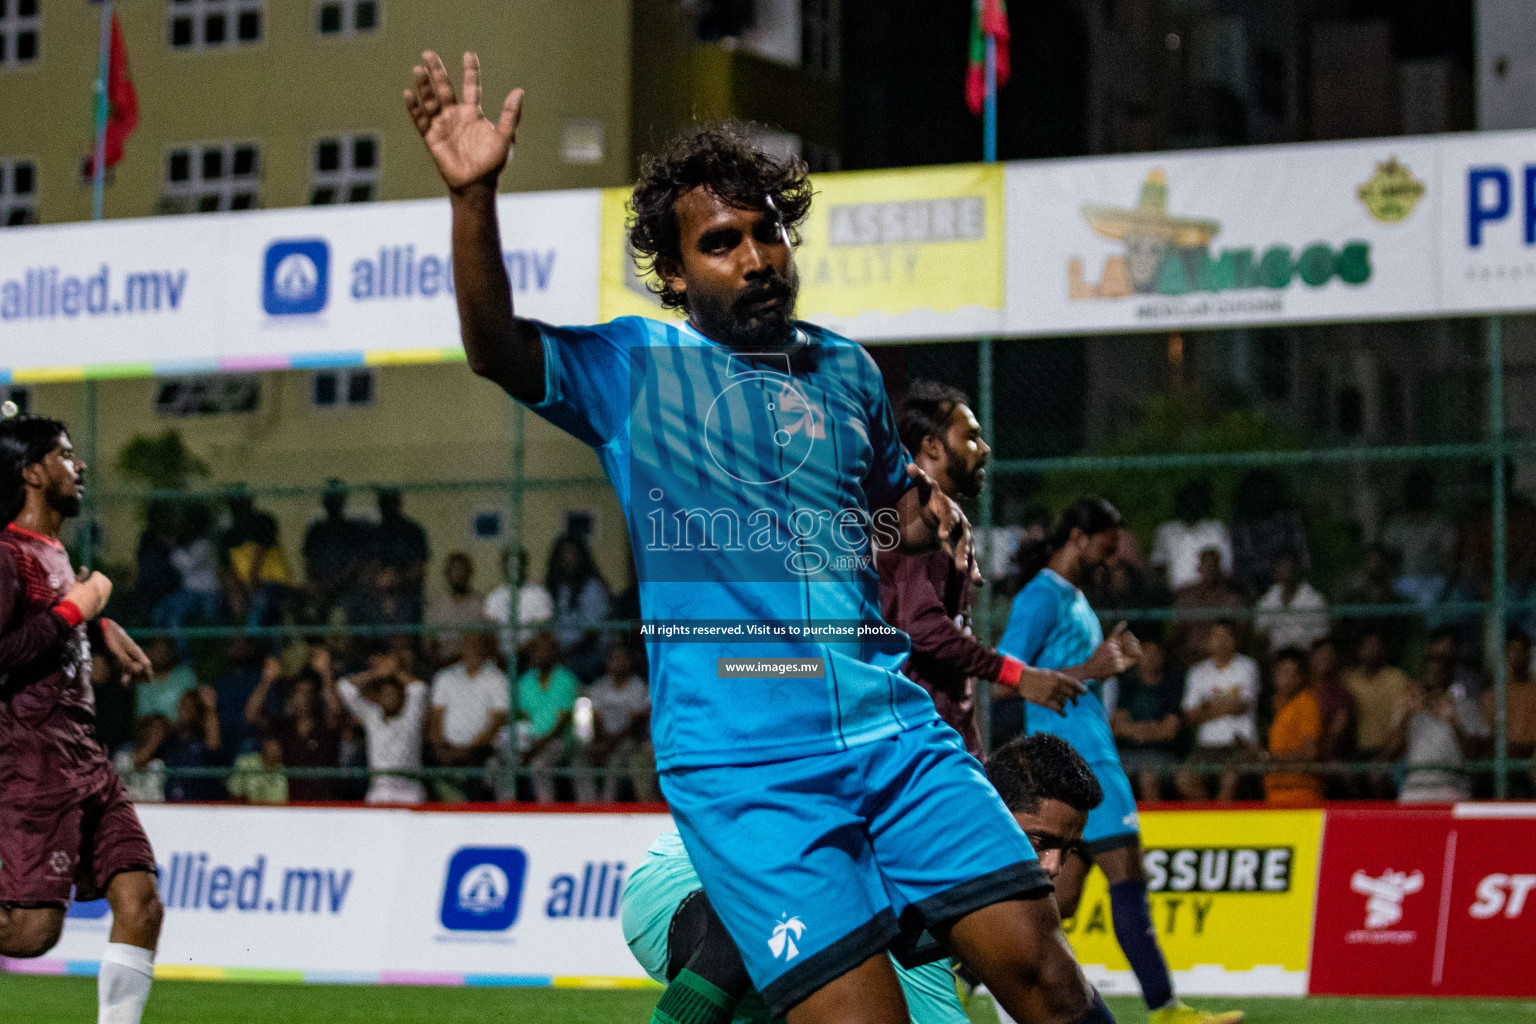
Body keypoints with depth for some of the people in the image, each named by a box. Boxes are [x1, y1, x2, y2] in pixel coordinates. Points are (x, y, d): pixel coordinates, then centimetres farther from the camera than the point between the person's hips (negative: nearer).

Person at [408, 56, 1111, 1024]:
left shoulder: (846, 368, 17)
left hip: (893, 728, 4)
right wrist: (474, 192, -24)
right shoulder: (634, 368, 6)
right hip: (741, 763, -4)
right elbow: (497, 347, -11)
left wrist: (931, 521, 10)